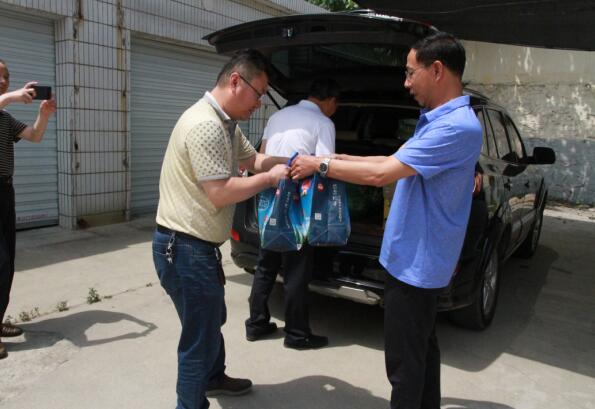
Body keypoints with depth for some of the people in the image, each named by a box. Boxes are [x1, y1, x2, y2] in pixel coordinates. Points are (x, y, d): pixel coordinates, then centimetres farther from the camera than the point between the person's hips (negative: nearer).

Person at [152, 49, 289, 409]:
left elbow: (253, 158, 18)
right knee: (200, 335, 3)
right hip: (184, 248, -11)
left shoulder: (226, 124, 10)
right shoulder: (205, 125, -23)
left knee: (213, 319, 28)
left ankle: (213, 377, 50)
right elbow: (220, 193, -26)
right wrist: (270, 179, -15)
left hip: (198, 245, 11)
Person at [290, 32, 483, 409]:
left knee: (404, 360, 4)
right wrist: (340, 161, 7)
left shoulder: (458, 126, -23)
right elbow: (395, 162, 15)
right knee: (422, 347, 23)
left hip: (416, 263, -10)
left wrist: (320, 165, -14)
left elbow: (382, 173, -25)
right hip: (416, 258, 10)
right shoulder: (437, 119, 10)